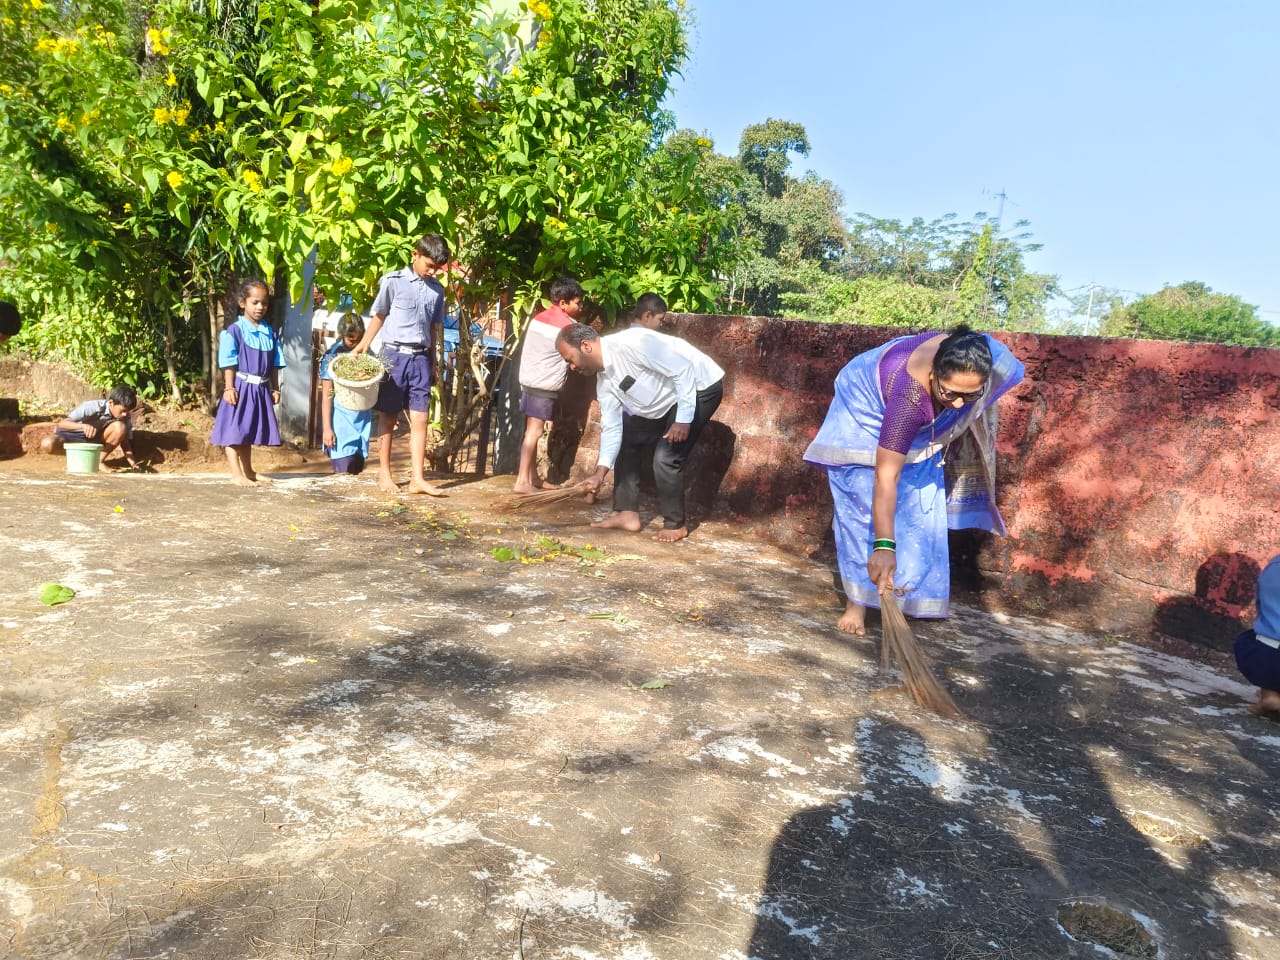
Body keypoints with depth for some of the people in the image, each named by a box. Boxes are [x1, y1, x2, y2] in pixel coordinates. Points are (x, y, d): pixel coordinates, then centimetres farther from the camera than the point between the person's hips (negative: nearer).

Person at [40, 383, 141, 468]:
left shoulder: (125, 416, -18)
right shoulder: (93, 407, -30)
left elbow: (125, 442, -11)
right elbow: (62, 423, -35)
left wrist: (133, 464, -27)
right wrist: (83, 426, -54)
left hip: (95, 438, 2)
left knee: (120, 427, -30)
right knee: (47, 444, -34)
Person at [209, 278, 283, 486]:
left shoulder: (269, 332, 8)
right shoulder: (234, 331, -8)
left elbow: (274, 364, 11)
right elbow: (229, 364, -11)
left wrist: (275, 388, 8)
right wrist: (229, 388, -17)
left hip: (261, 389, 6)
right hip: (241, 387, -6)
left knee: (249, 431, 16)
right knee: (235, 431, -2)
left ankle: (248, 471, 25)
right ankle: (236, 474, 0)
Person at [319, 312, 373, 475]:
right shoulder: (332, 356, -5)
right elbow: (326, 395, -5)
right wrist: (327, 428, -8)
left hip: (363, 419, 4)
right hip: (341, 419, -4)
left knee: (357, 469, 10)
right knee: (344, 471, -7)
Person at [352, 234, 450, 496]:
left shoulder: (437, 290, 10)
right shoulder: (393, 281, -2)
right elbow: (378, 316, 6)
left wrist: (432, 362, 16)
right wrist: (362, 346, 1)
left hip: (421, 358, 3)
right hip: (395, 354, -3)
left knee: (420, 418, -1)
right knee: (388, 416, 5)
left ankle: (417, 478, 0)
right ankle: (384, 474, 14)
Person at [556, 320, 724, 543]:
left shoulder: (631, 343, -30)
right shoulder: (603, 379, -2)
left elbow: (683, 370, -29)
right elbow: (611, 427, 0)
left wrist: (683, 419, -28)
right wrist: (600, 472, -8)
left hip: (698, 387, -10)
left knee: (666, 457, -17)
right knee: (626, 442, 9)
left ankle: (676, 525, 3)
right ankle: (627, 514, 14)